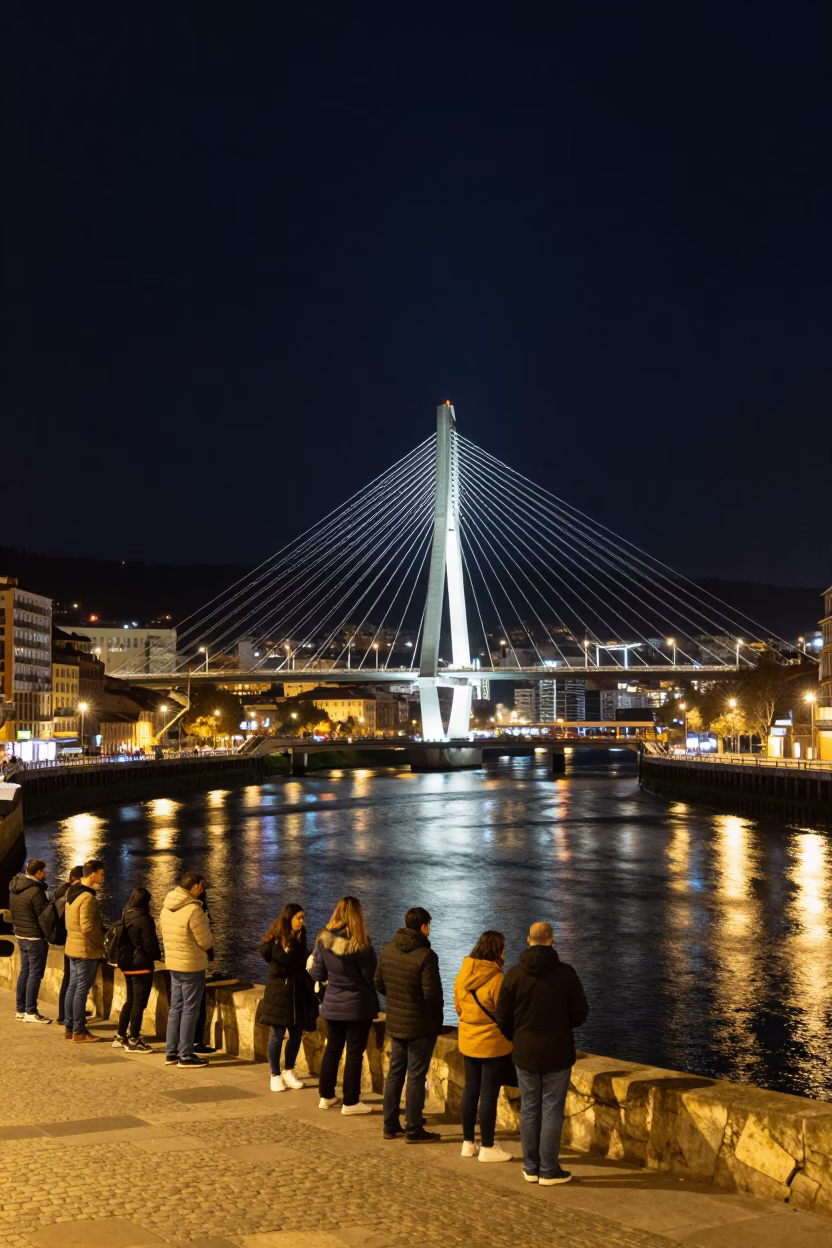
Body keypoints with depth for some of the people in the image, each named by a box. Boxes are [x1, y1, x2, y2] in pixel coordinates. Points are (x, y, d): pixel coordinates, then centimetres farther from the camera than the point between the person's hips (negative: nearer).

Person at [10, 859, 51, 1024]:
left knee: (25, 971, 16)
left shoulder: (14, 888, 5)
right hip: (35, 937, -9)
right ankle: (30, 1012, 1)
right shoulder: (35, 891, -21)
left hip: (21, 935, 9)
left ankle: (20, 1009, 21)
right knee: (35, 973, -2)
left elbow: (12, 911, 13)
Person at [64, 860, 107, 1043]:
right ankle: (79, 1032, 2)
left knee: (73, 986, 15)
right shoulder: (88, 898, -21)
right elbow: (87, 928, -25)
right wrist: (104, 940, -11)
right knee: (82, 989, -3)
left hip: (73, 947, 10)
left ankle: (69, 1027, 22)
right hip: (86, 950, -10)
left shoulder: (72, 892, 9)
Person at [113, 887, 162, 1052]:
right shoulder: (144, 919, -18)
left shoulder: (125, 917, 6)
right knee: (139, 1003, 0)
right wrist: (157, 956, 3)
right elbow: (150, 945, -17)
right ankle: (133, 1041, 4)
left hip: (128, 965, 8)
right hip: (142, 966, -8)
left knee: (130, 1001, 19)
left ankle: (121, 1037, 24)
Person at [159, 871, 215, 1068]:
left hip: (173, 963, 8)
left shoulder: (166, 908, 4)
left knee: (176, 1007, 15)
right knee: (190, 1010, 1)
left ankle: (171, 1053, 20)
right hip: (192, 966, -8)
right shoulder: (193, 909, -21)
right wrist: (207, 928, 6)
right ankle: (186, 1056, 6)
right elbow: (206, 942, -16)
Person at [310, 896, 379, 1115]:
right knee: (354, 1052, 4)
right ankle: (350, 1102, 8)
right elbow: (371, 976, -13)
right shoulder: (360, 944, -19)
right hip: (358, 1006, -4)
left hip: (332, 1005, 4)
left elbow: (318, 975, 1)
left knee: (332, 1048, 17)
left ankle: (326, 1096, 25)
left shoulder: (323, 940, -6)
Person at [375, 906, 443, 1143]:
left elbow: (379, 983, 9)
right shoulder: (425, 956, -21)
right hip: (420, 1025, -6)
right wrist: (437, 1015, -2)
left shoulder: (388, 950, 0)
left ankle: (390, 1125, 23)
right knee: (416, 1076, 2)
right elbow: (432, 993, -20)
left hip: (395, 1023, 6)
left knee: (395, 1072, 16)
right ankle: (414, 1130, 8)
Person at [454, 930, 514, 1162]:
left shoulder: (462, 975, 0)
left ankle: (468, 1142, 24)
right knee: (489, 1095, 2)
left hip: (468, 1042, 7)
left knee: (470, 1090, 16)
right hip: (493, 1045, -7)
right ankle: (487, 1147, 10)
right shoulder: (496, 979, -22)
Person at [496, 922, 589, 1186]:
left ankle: (531, 1167, 18)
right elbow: (580, 1014, -6)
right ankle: (548, 1170, 8)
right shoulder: (566, 973, -12)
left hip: (525, 1055, 2)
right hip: (557, 1054, -2)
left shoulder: (514, 974, -7)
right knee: (552, 1112, 5)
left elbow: (502, 1018, -2)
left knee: (529, 1111, 12)